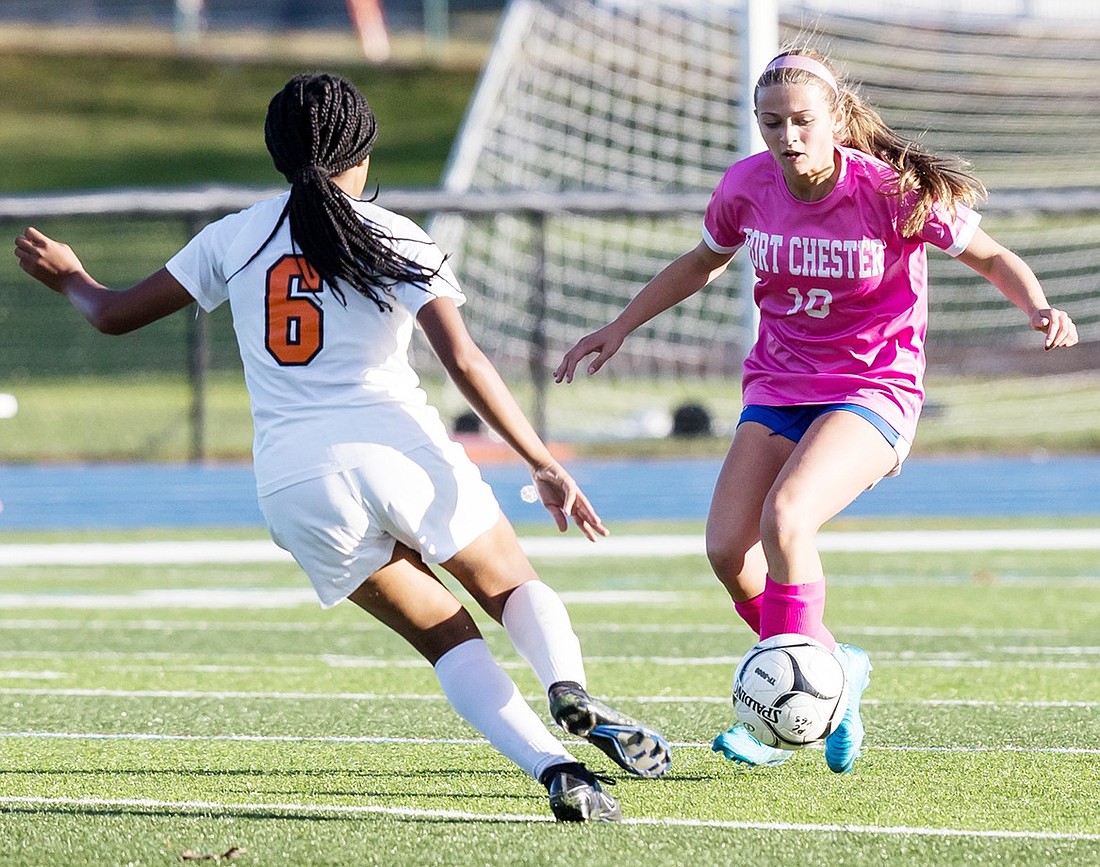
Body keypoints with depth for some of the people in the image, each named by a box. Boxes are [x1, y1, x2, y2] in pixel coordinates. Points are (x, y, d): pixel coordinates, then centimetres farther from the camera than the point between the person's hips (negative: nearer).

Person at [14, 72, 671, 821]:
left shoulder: (235, 237, 10)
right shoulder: (395, 241, 3)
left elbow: (115, 314, 17)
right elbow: (465, 362, -9)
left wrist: (68, 277, 39)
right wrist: (543, 464, -7)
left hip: (295, 486, 2)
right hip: (398, 448, -2)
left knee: (448, 640, 12)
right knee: (513, 588, 18)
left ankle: (555, 767, -10)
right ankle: (569, 688, -16)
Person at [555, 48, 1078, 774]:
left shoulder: (894, 191, -15)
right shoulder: (748, 185, -4)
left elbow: (992, 257, -2)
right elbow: (703, 263, 18)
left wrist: (1039, 309, -22)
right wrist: (621, 326, 16)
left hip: (872, 391, -5)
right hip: (778, 389, 5)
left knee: (785, 519, -30)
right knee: (728, 548, -13)